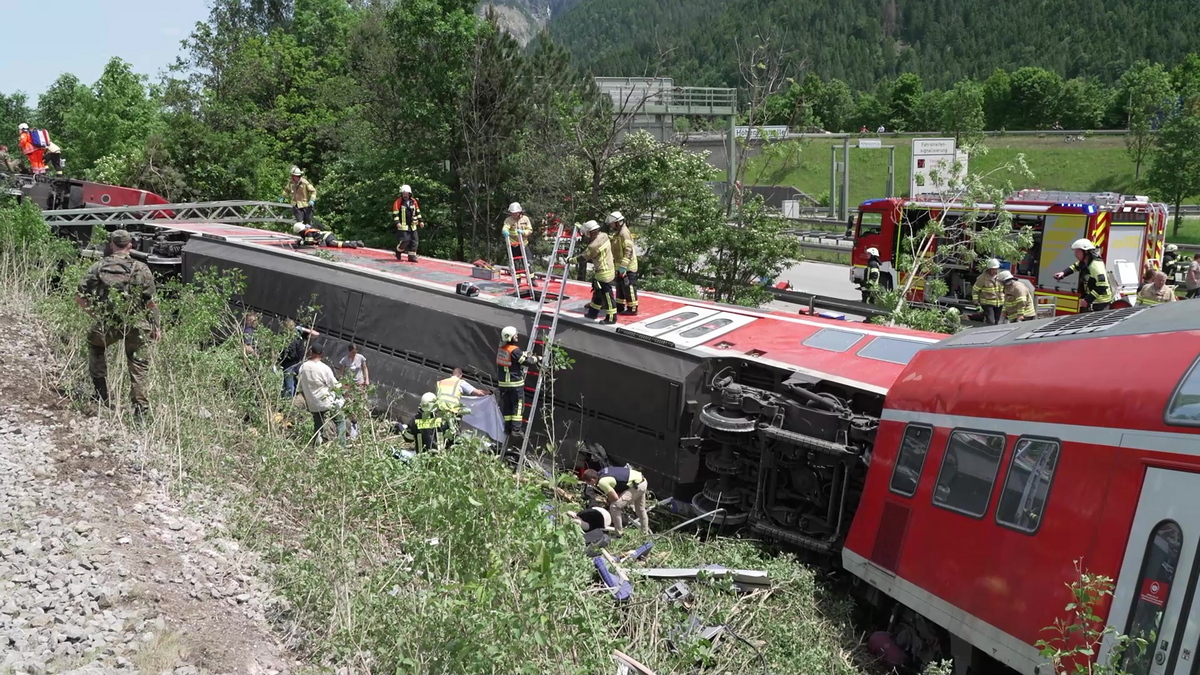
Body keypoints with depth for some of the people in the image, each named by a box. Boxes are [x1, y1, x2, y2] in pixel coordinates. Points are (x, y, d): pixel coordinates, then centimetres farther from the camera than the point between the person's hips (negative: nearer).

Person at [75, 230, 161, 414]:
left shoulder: (97, 267, 2)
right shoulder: (141, 269, -3)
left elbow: (80, 298, 3)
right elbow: (150, 302, -4)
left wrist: (96, 315, 18)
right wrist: (156, 326, 7)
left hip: (106, 326, 1)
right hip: (136, 326, -1)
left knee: (94, 345, 31)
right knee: (138, 365, 16)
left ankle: (102, 395, 30)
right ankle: (140, 405, 6)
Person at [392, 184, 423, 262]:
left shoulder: (414, 202, 9)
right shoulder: (398, 202, -6)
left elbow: (418, 212, 20)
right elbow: (395, 214, -9)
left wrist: (421, 221, 15)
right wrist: (397, 222, -20)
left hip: (412, 226, 5)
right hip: (403, 226, -5)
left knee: (414, 241, 3)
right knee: (405, 240, -13)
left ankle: (412, 256, 11)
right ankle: (398, 251, 14)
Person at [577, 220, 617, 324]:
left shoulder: (595, 245, -27)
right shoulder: (603, 236, -1)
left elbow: (583, 258, -15)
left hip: (604, 274, -10)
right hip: (608, 269, 10)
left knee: (606, 295, 0)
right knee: (597, 293, 21)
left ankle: (611, 317, 9)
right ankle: (593, 313, 34)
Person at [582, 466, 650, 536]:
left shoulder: (602, 482, -19)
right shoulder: (602, 472, 7)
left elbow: (615, 498, -16)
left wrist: (607, 500, 4)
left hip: (637, 486, -10)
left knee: (614, 507, -11)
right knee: (641, 509, 28)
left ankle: (619, 535, -4)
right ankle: (646, 533, 44)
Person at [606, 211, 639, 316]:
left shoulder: (624, 233, -18)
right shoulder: (617, 233, 14)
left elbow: (629, 251, -25)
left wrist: (623, 266, -26)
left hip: (627, 267, -10)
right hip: (621, 266, 10)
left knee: (629, 287, -5)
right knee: (620, 287, 18)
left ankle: (632, 309, 1)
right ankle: (620, 307, 28)